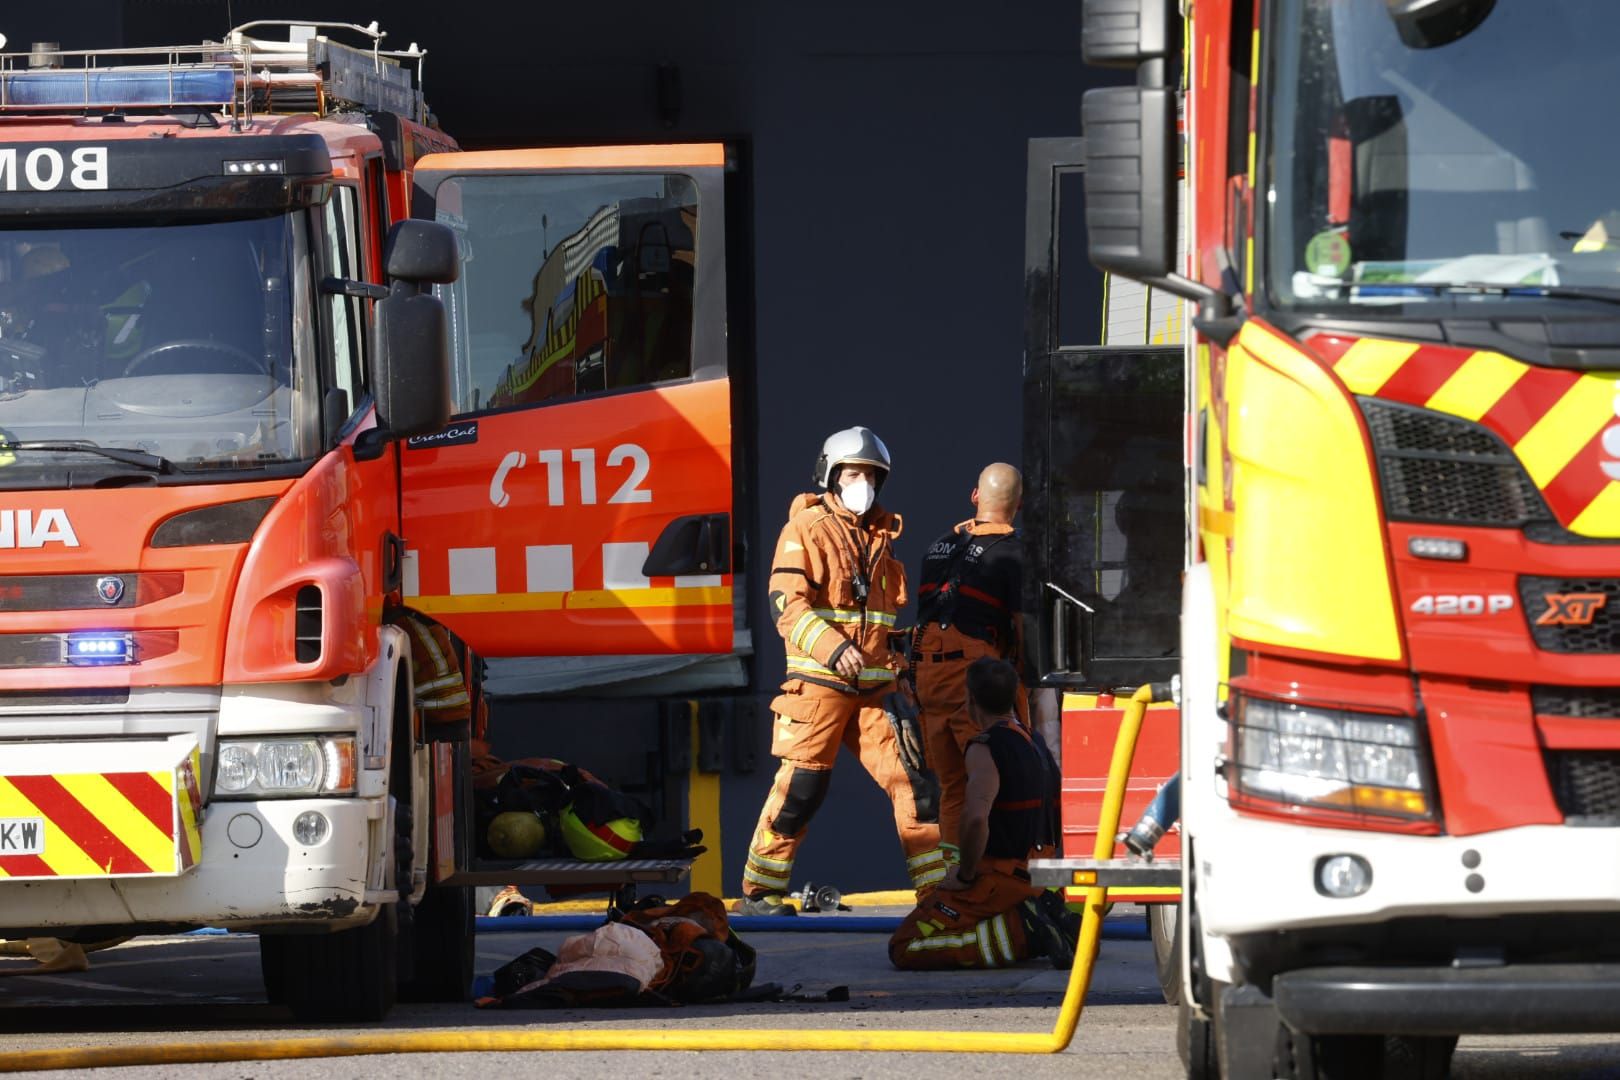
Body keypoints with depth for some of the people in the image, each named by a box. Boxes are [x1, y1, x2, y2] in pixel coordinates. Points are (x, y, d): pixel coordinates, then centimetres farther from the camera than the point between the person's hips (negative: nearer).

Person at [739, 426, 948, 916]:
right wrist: (832, 648, -25)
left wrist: (905, 662, 17)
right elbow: (787, 602, -14)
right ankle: (759, 891, 0)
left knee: (914, 779, 0)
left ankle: (937, 886, 5)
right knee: (801, 784, -8)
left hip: (874, 687, 6)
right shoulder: (806, 529, -3)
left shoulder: (880, 538, 18)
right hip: (819, 681, -6)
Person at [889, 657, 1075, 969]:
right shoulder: (1029, 741, 12)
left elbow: (977, 818, -31)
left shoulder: (985, 748, -17)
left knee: (903, 950, -10)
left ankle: (1020, 932, -17)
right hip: (1032, 878, 9)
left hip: (996, 880, -9)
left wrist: (965, 875, -18)